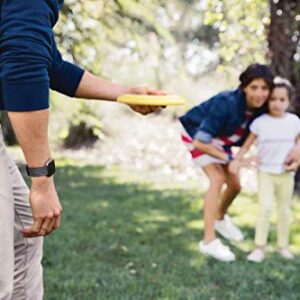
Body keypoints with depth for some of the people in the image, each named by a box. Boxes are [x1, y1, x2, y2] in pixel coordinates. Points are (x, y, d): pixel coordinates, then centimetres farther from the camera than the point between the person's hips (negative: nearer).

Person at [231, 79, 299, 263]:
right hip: (266, 172, -2)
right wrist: (237, 160, -11)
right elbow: (248, 144, -1)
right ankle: (260, 247, -6)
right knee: (265, 207, -13)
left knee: (284, 210, 11)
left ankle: (283, 246, 24)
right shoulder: (260, 122, -6)